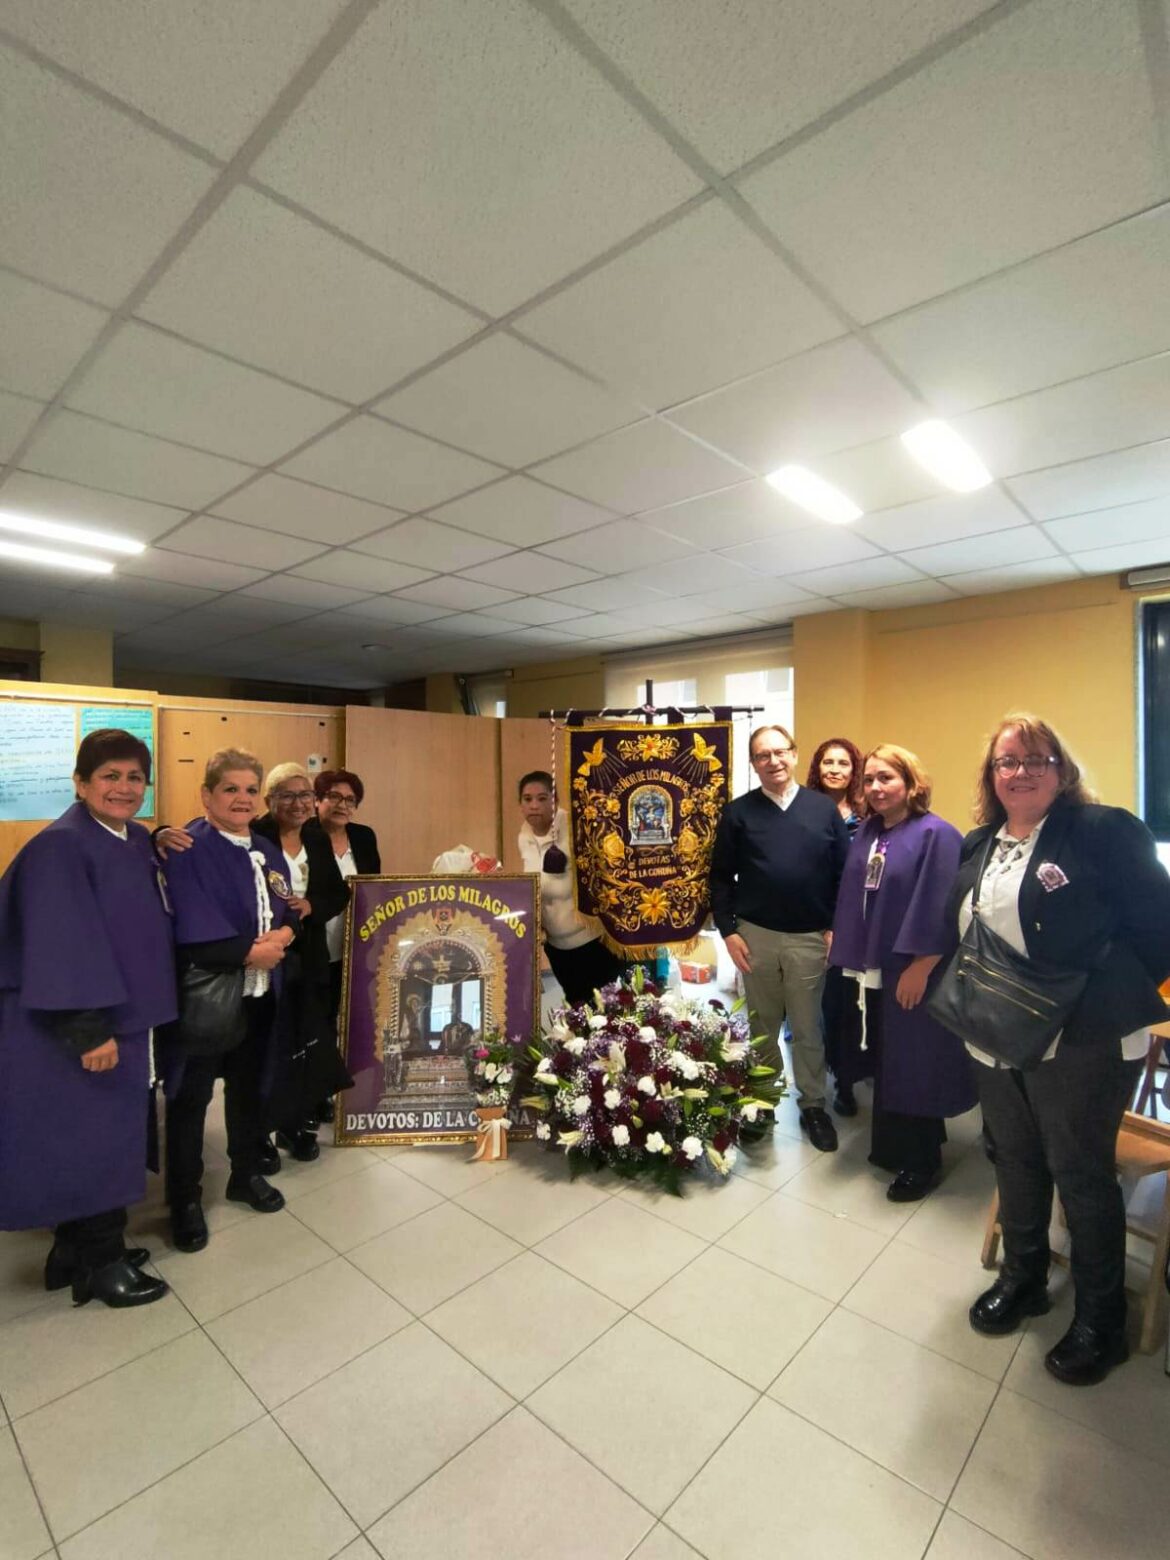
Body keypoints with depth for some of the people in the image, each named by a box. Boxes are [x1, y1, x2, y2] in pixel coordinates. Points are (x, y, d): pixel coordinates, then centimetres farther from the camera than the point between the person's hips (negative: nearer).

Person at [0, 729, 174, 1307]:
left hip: (124, 1016, 8)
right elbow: (63, 945, -23)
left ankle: (80, 1248, 36)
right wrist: (90, 1030, -24)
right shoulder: (61, 847, -19)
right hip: (74, 1028, -8)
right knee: (88, 1139, 7)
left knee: (105, 1137, 18)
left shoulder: (138, 841, 5)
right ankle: (101, 1262, 25)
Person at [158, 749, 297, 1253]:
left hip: (258, 994, 6)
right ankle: (185, 1198, 27)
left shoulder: (267, 852, 7)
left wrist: (281, 936, -13)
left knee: (249, 1087, 19)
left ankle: (247, 1174, 38)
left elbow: (288, 913, 8)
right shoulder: (187, 850, -14)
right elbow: (194, 932, -22)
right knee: (191, 1097, 9)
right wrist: (253, 950, -16)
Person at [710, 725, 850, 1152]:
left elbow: (843, 873, 1)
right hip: (756, 935, 0)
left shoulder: (824, 809, -1)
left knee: (807, 1026, 12)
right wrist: (728, 930, -5)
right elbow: (721, 876, 0)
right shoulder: (738, 812, -2)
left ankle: (813, 1104, 30)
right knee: (762, 1023, 16)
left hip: (810, 938, 0)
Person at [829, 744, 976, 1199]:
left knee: (914, 1065, 6)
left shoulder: (936, 835, -16)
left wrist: (920, 968, -19)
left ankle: (921, 1162, 25)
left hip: (913, 972, -7)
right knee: (886, 1061, 19)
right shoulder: (866, 833, 7)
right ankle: (893, 1144, 37)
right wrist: (851, 952, 11)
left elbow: (939, 912, -19)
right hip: (874, 966, 7)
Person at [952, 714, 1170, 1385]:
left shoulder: (1105, 831, -12)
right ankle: (1023, 1278, 43)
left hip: (1082, 1045, -6)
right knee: (1016, 1163, 21)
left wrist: (1086, 998, -20)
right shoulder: (978, 846, 8)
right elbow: (959, 933, 16)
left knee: (1081, 1174, 10)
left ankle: (1101, 1321, 34)